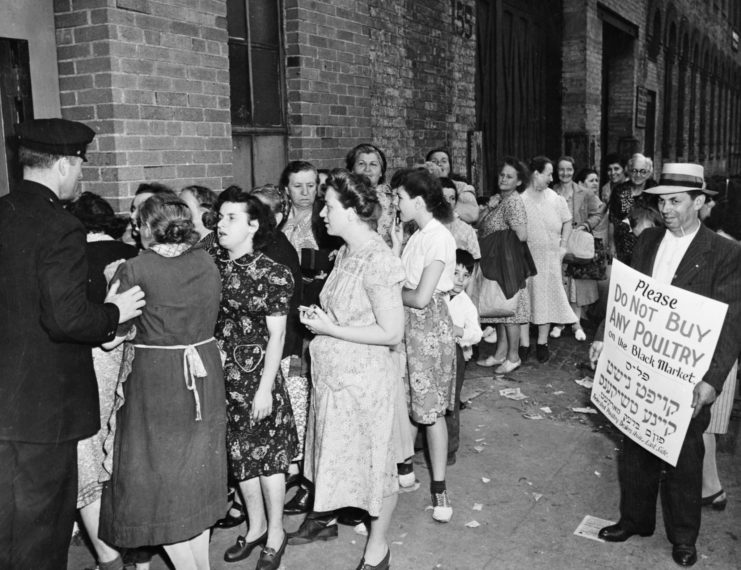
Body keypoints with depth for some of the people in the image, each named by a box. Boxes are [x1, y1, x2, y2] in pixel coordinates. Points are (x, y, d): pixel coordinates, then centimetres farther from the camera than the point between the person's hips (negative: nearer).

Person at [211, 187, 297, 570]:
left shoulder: (272, 274, -10)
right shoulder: (211, 264, 3)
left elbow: (277, 335, -10)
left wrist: (265, 388, -14)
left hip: (256, 373, -5)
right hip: (221, 374, 5)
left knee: (267, 452, 6)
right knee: (238, 452, 15)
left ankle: (275, 532, 24)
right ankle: (256, 526, 33)